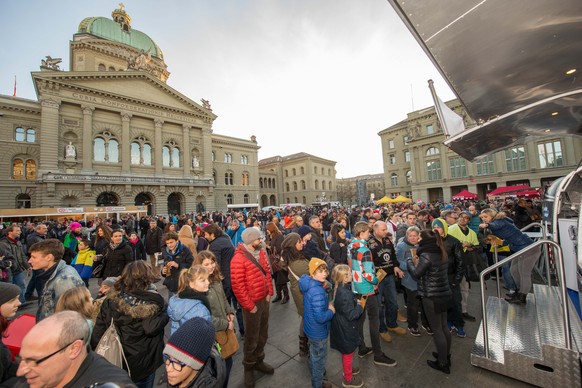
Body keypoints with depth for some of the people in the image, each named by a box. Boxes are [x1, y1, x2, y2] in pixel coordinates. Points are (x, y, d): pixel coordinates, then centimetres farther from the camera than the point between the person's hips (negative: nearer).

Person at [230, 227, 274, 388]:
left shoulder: (260, 252, -1)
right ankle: (248, 367, 39)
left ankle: (259, 360, 46)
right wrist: (249, 305, -16)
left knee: (263, 334, 23)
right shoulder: (239, 258, -24)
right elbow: (238, 286, -22)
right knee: (251, 338, 14)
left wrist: (269, 292, 2)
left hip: (264, 300, 7)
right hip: (252, 304, -6)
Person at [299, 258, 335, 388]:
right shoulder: (318, 292, -35)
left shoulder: (309, 285, -5)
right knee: (319, 360, 16)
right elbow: (320, 317, -34)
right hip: (318, 332, -9)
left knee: (314, 357, 30)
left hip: (311, 329, 9)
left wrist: (326, 305, -1)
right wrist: (331, 311, -17)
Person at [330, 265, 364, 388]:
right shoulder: (345, 294, -35)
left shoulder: (339, 288, -8)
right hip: (346, 328, -8)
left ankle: (348, 369, 54)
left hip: (341, 326, 8)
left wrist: (355, 302, 0)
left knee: (346, 351, 31)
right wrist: (359, 306, -13)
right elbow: (351, 315, -26)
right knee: (348, 353, 17)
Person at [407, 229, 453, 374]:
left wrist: (410, 260, -1)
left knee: (437, 330, 6)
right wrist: (418, 263, 9)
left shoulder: (426, 255, -22)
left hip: (432, 297, -8)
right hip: (444, 294, 8)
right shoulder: (442, 253, 4)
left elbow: (417, 274, -13)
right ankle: (446, 356, 37)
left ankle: (443, 363, 20)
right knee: (444, 326, 21)